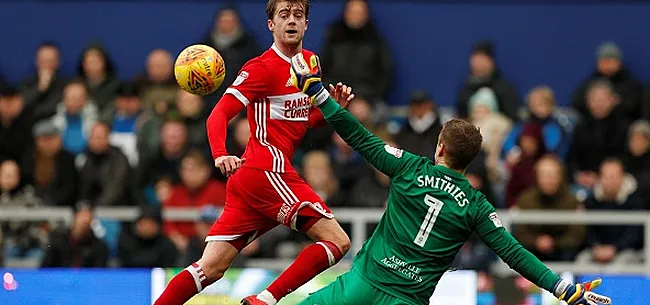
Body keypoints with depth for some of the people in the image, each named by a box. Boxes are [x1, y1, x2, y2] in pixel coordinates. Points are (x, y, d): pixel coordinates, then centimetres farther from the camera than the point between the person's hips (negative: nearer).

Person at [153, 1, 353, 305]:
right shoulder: (261, 68, -6)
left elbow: (304, 120, 29)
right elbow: (219, 114, -12)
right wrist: (220, 155, -31)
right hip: (268, 170, -8)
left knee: (210, 269, 2)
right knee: (337, 241, -12)